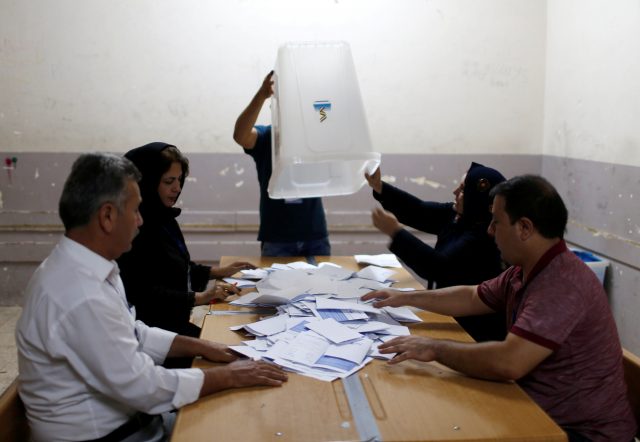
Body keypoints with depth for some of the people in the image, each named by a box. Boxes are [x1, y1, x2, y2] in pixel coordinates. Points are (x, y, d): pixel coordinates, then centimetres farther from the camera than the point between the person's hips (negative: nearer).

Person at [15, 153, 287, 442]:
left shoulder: (82, 267, 0)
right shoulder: (81, 295, -29)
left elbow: (132, 334, 12)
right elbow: (143, 387, -23)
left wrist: (201, 347, 4)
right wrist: (228, 377, -14)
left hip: (120, 418, 8)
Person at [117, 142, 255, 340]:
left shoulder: (163, 217, 9)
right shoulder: (137, 227, -18)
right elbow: (143, 294, -21)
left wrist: (219, 272, 15)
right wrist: (199, 298, -22)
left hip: (176, 320, 8)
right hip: (154, 328, -8)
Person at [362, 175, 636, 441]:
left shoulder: (562, 284, -28)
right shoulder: (522, 272, 2)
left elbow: (508, 363, -36)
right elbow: (472, 298, 19)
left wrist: (435, 348, -24)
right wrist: (406, 298, 19)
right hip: (540, 412, 8)